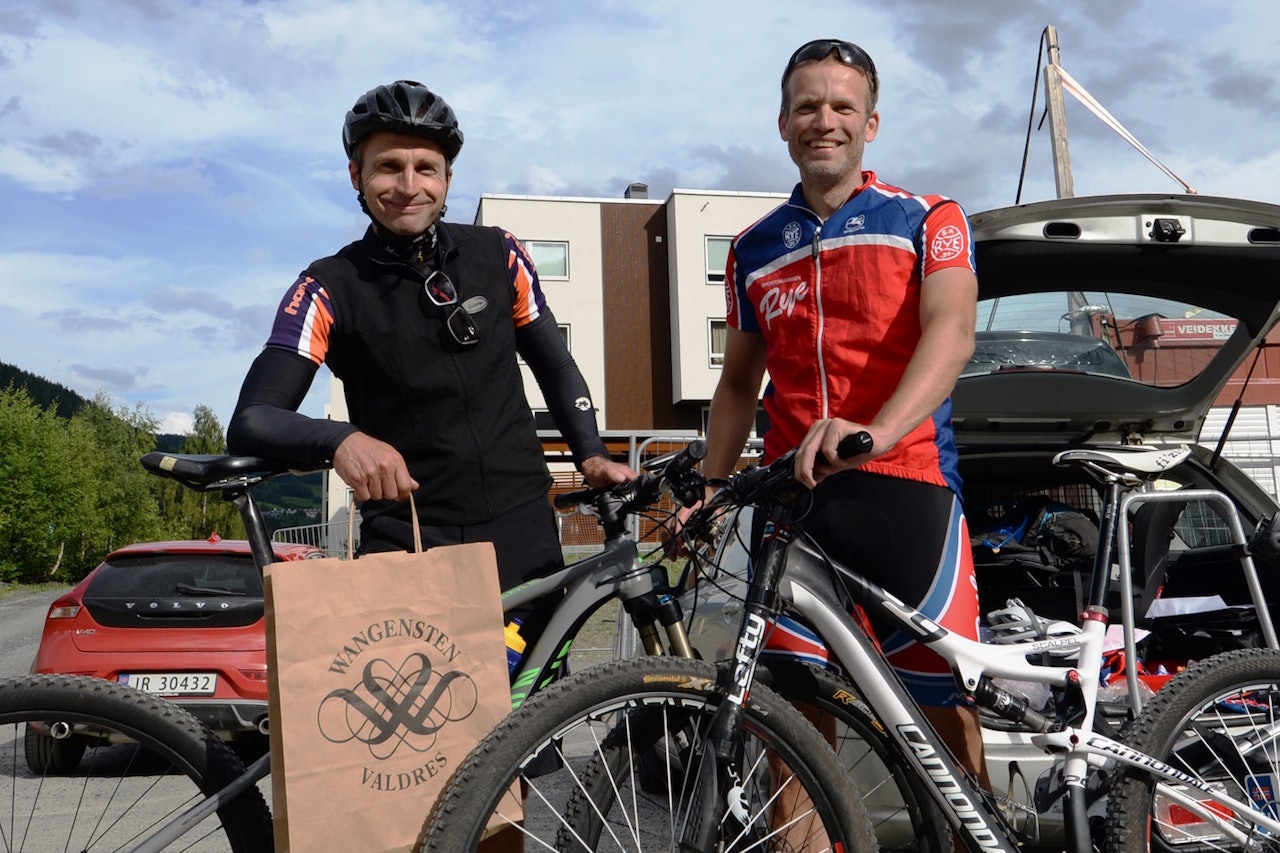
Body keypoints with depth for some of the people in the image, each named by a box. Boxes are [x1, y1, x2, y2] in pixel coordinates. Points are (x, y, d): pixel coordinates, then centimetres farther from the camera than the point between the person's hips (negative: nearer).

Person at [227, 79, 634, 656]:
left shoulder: (497, 256, 3)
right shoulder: (329, 289, -6)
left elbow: (554, 366, 15)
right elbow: (251, 422, -16)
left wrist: (591, 455, 0)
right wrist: (341, 440, -36)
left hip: (522, 532, 3)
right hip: (406, 544, -2)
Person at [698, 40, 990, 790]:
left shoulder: (926, 221, 5)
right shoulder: (755, 250, 15)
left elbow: (951, 332, -13)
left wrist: (878, 430, -32)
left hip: (905, 485, -3)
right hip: (792, 494, 3)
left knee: (941, 702, 1)